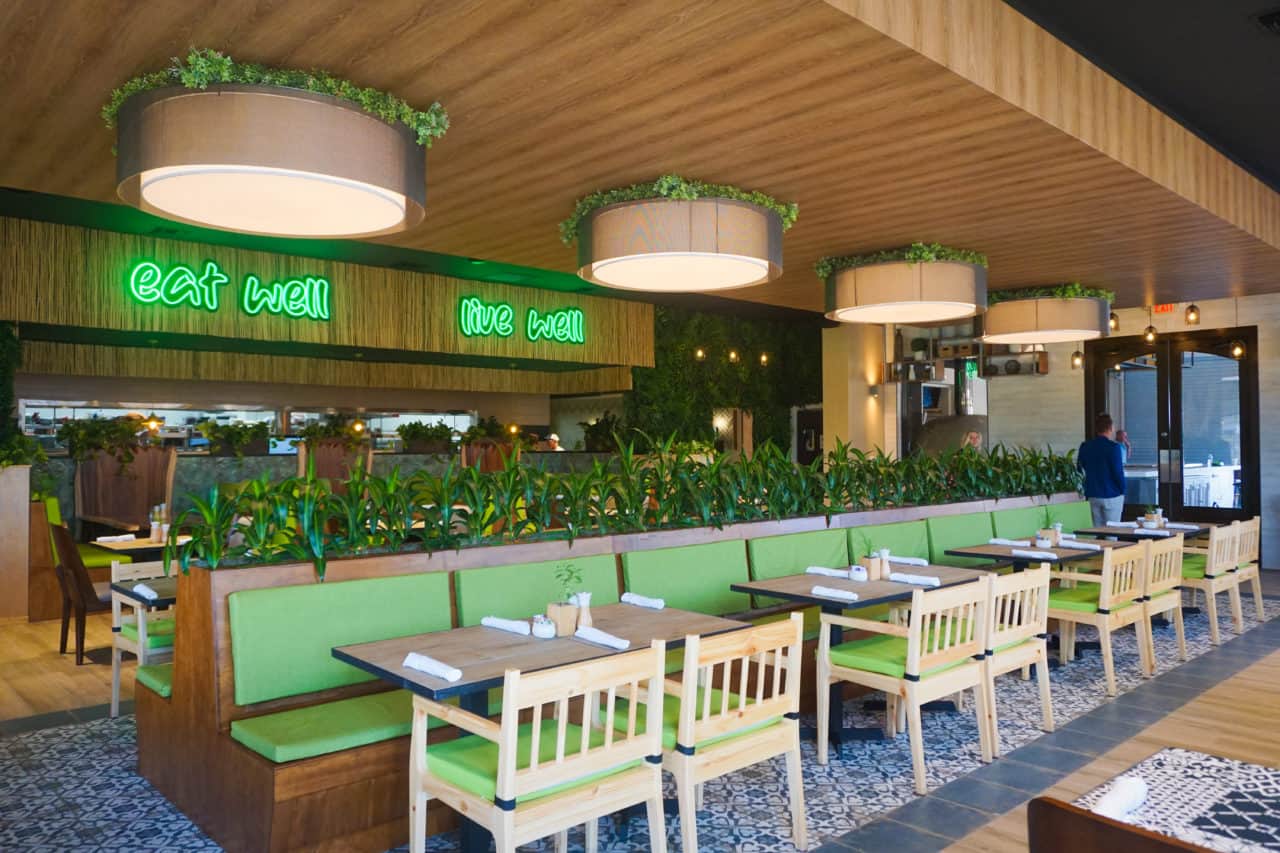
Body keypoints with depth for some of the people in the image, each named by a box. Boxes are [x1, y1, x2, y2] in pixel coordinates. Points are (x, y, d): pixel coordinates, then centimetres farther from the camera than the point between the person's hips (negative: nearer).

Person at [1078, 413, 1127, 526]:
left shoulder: (1085, 447, 4)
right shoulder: (1114, 447, -13)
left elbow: (1080, 470, 11)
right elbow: (1118, 472, -14)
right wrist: (1123, 490, 1)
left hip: (1092, 496, 5)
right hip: (1112, 496, -5)